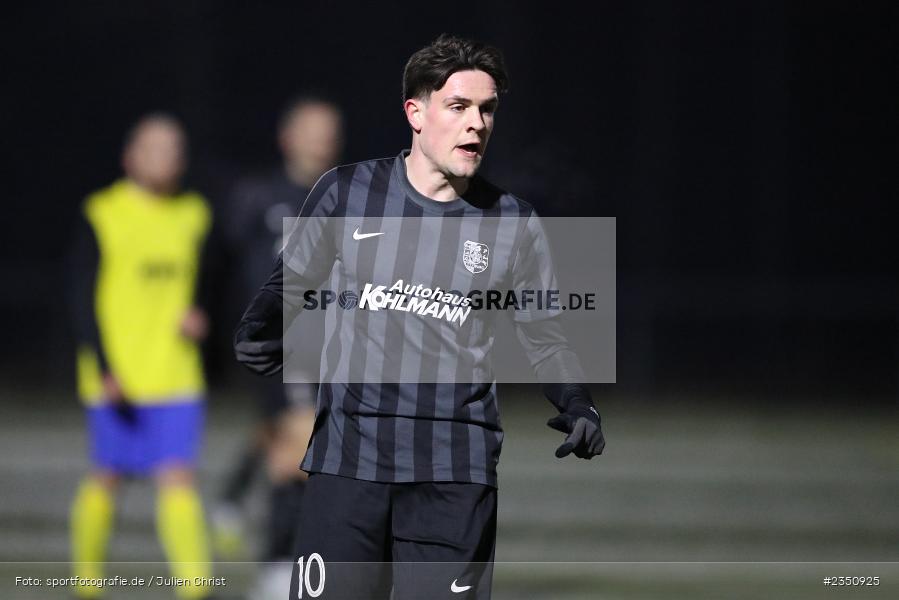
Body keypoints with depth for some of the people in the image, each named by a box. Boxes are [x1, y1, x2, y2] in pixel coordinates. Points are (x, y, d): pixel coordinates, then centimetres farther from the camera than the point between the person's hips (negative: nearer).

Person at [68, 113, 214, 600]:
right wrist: (104, 369, -15)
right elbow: (84, 299, -7)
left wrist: (197, 314, -2)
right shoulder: (101, 215, -5)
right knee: (106, 477, 9)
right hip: (117, 377, -2)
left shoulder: (194, 215, 9)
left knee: (178, 477, -9)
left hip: (177, 377, 2)